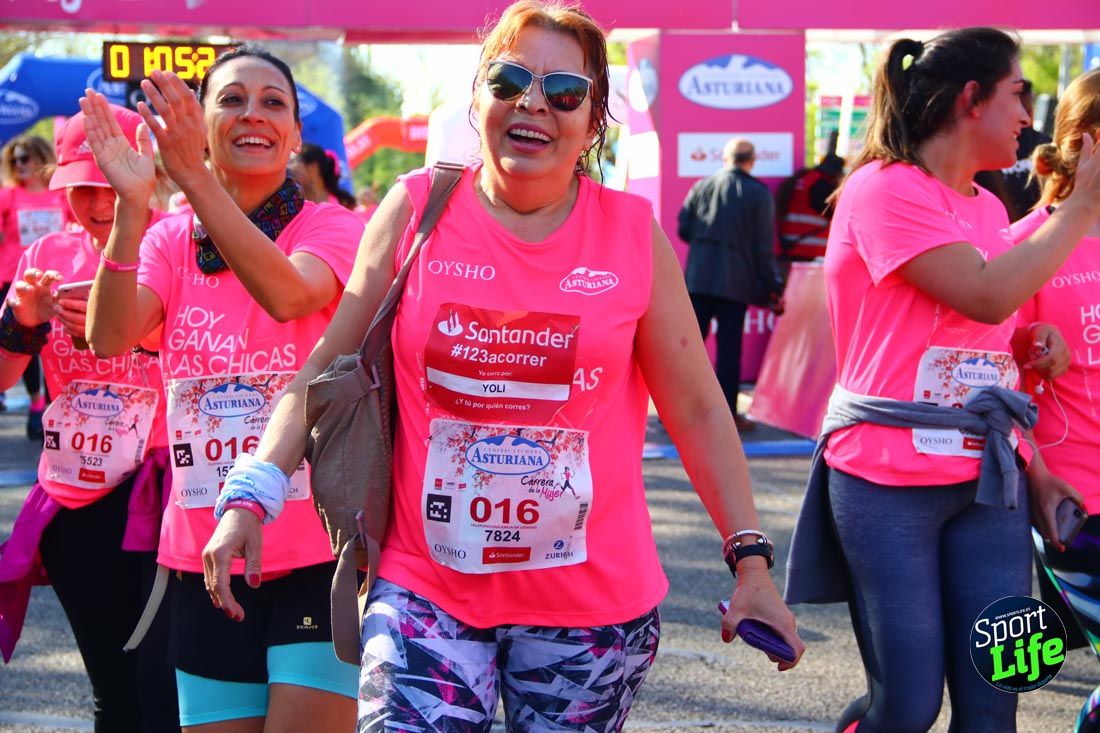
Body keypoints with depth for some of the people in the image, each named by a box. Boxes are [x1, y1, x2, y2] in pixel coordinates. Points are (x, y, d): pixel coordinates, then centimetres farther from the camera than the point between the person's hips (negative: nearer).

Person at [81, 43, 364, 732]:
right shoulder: (171, 241, 7)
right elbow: (111, 337, -12)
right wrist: (132, 206, -26)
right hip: (206, 564, 4)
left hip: (319, 553, -3)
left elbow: (288, 293, -26)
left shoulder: (331, 228, -3)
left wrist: (193, 177, -35)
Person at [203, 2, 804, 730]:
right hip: (427, 588, 0)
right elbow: (328, 366, 3)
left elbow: (697, 411, 4)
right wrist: (252, 493, -8)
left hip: (592, 597, 1)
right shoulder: (416, 211, -1)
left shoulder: (633, 234, -2)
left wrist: (752, 561, 1)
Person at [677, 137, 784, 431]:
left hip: (698, 277, 3)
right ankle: (727, 413, 2)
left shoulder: (701, 187, 5)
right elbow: (764, 249, -4)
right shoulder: (759, 194, -2)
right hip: (736, 281, -3)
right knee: (729, 348, 1)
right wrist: (773, 288, 3)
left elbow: (683, 230, 6)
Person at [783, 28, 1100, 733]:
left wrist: (1037, 343, 5)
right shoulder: (885, 189, -10)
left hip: (987, 478, 7)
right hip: (888, 483, -7)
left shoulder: (989, 206, 14)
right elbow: (986, 296, -22)